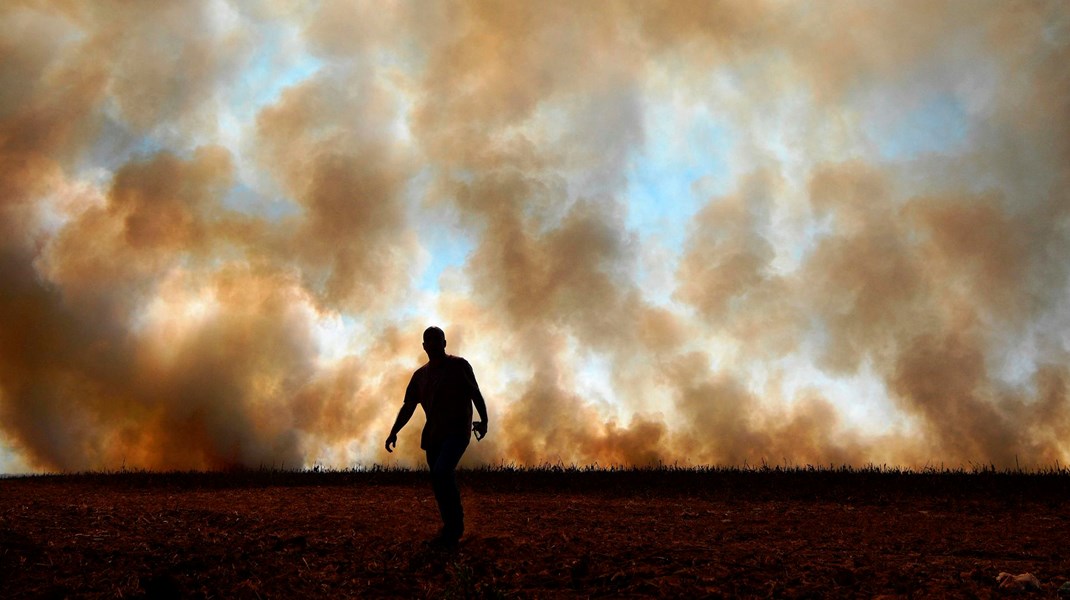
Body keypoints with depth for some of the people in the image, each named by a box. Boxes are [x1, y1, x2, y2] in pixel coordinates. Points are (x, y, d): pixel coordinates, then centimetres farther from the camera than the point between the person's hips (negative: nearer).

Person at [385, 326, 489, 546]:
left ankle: (454, 527, -14)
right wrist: (394, 432, 3)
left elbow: (476, 395, 5)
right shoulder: (420, 375, 13)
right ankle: (452, 529, 18)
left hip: (457, 431, -5)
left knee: (442, 472, -24)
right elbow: (407, 407, 13)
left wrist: (484, 421, -5)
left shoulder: (459, 365, 1)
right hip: (433, 435, 6)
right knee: (439, 482, 5)